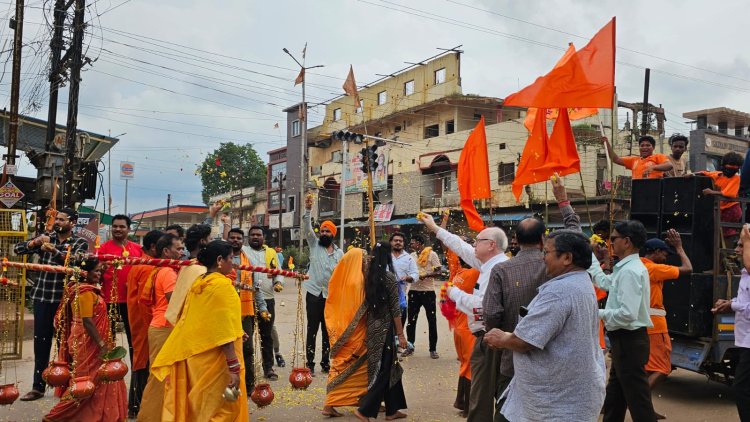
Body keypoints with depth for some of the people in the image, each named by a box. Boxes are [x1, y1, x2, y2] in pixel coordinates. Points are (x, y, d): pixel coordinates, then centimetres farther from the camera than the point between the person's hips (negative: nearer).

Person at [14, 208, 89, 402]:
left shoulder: (80, 243, 1)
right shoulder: (45, 238, 10)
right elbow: (17, 249, 5)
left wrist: (55, 251, -29)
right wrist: (35, 242, -13)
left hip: (65, 299, -3)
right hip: (42, 297, 3)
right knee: (41, 342, 6)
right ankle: (38, 386, 14)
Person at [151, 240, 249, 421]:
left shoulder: (198, 283, 8)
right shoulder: (223, 285, -15)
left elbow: (203, 322, 13)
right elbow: (225, 333, -20)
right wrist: (234, 368, -20)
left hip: (193, 356, 8)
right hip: (214, 359, -8)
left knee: (197, 406, 17)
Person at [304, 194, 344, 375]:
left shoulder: (339, 253, 7)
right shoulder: (314, 244, 4)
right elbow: (307, 229, -12)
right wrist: (308, 210, -25)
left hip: (331, 296, 2)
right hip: (314, 294, -2)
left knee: (328, 331, 9)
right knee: (312, 330, 0)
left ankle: (325, 363, 20)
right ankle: (310, 364, 6)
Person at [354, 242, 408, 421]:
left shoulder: (369, 276, 3)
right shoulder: (389, 277, -15)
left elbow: (368, 302, 7)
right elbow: (395, 309, -14)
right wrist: (401, 334, -9)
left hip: (372, 326, 7)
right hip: (385, 327, -7)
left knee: (389, 367, 16)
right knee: (383, 370, 2)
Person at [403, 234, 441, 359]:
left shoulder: (432, 254, -5)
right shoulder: (411, 255, 9)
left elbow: (438, 272, -8)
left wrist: (426, 275, -23)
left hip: (428, 291, -4)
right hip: (414, 291, 4)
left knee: (432, 320, 2)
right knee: (411, 320, 8)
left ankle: (433, 349, 11)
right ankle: (410, 347, 20)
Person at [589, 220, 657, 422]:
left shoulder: (630, 271, -22)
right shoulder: (626, 268, 10)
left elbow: (628, 314, -30)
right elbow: (604, 281, 27)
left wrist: (599, 313, -15)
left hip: (629, 341, -10)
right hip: (624, 340, 10)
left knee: (638, 402, -2)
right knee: (614, 398, 21)